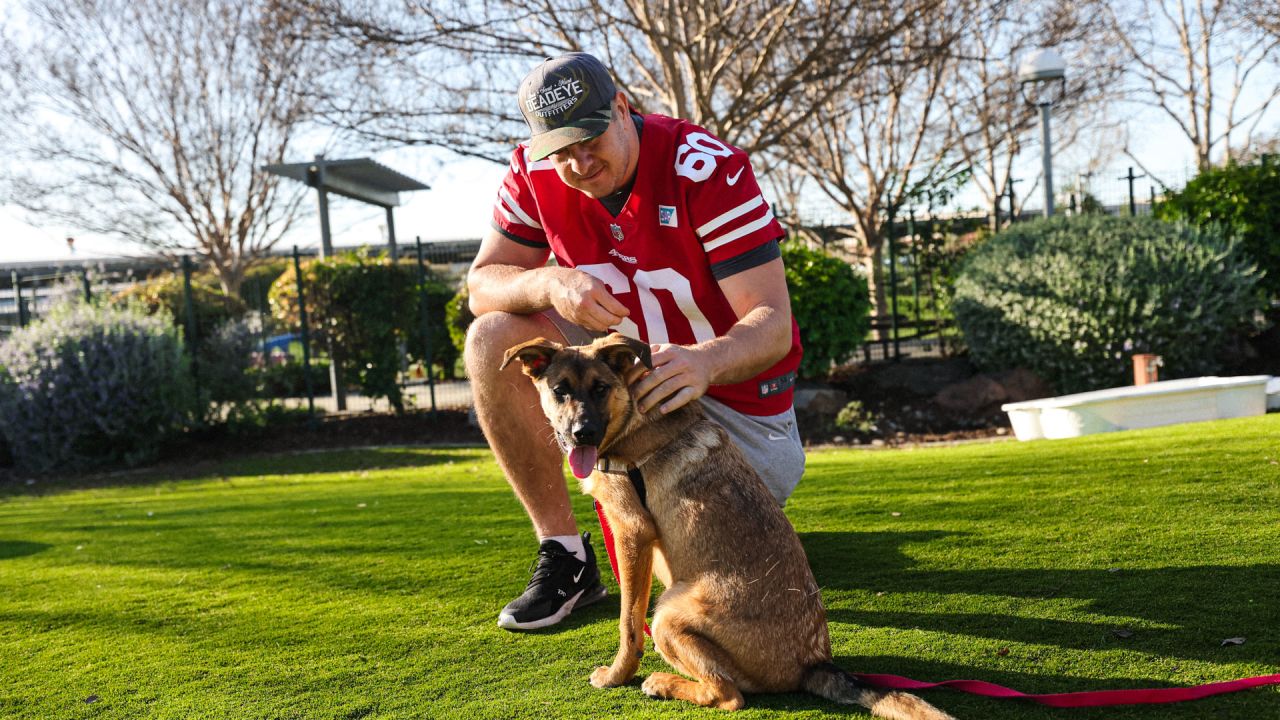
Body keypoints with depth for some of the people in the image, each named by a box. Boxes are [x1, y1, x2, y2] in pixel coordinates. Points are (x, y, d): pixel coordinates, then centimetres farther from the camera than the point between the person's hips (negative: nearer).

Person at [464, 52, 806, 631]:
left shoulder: (707, 169, -26)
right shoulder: (533, 173, -11)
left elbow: (772, 322, -30)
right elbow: (483, 283, -6)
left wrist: (705, 361, -53)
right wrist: (549, 282, -30)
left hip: (730, 384, -4)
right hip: (624, 360, 5)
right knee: (493, 342, -21)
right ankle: (564, 554, -8)